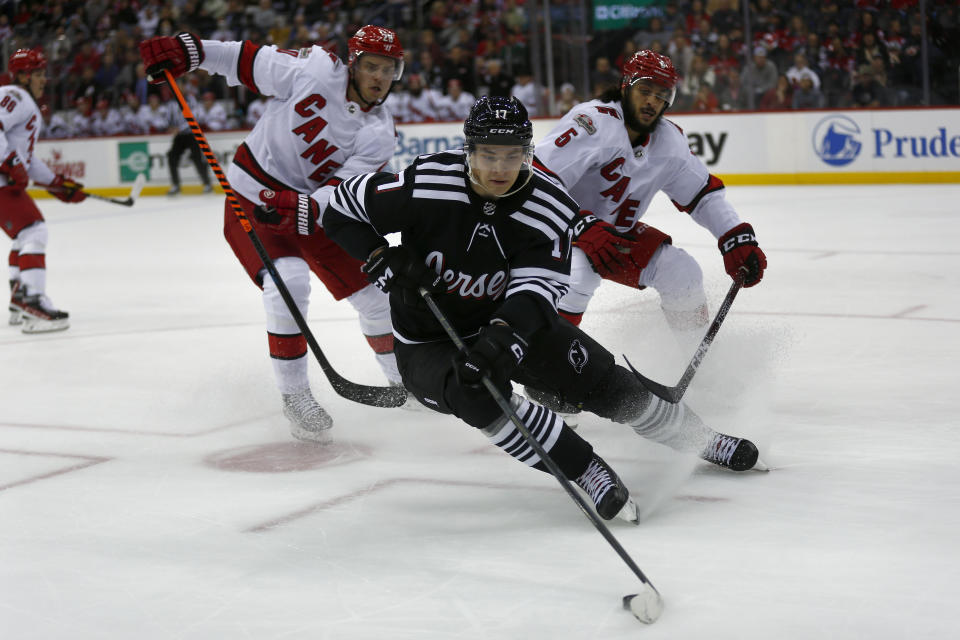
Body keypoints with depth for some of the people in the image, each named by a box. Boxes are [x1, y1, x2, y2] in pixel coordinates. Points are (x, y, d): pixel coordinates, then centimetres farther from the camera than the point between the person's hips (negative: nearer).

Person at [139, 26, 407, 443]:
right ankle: (293, 394, -13)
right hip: (252, 197, -4)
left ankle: (404, 380, 29)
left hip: (313, 210, 4)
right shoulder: (315, 70, -18)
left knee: (372, 293, 6)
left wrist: (306, 208, -40)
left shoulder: (378, 134, -11)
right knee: (288, 283, -27)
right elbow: (249, 61, -7)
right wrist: (189, 51, -14)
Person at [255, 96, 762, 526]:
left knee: (600, 379, -1)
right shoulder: (426, 186, -24)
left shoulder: (550, 206, -18)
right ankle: (586, 471, -21)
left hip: (507, 321, 3)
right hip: (428, 342, -2)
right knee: (477, 391, -34)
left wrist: (504, 334, -48)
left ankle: (700, 441, 25)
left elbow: (537, 289, -29)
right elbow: (341, 212, -12)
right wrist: (384, 263, -27)